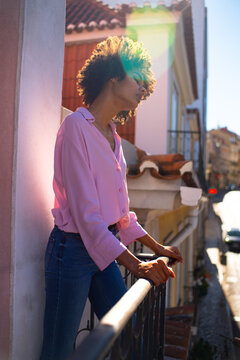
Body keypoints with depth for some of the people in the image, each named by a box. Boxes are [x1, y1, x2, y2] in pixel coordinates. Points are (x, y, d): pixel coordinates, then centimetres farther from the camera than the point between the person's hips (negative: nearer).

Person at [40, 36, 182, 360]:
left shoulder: (113, 137, 10)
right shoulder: (76, 127, -15)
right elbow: (86, 213, -21)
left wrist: (157, 247, 15)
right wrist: (135, 265, -23)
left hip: (106, 248, 8)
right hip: (73, 248, -8)